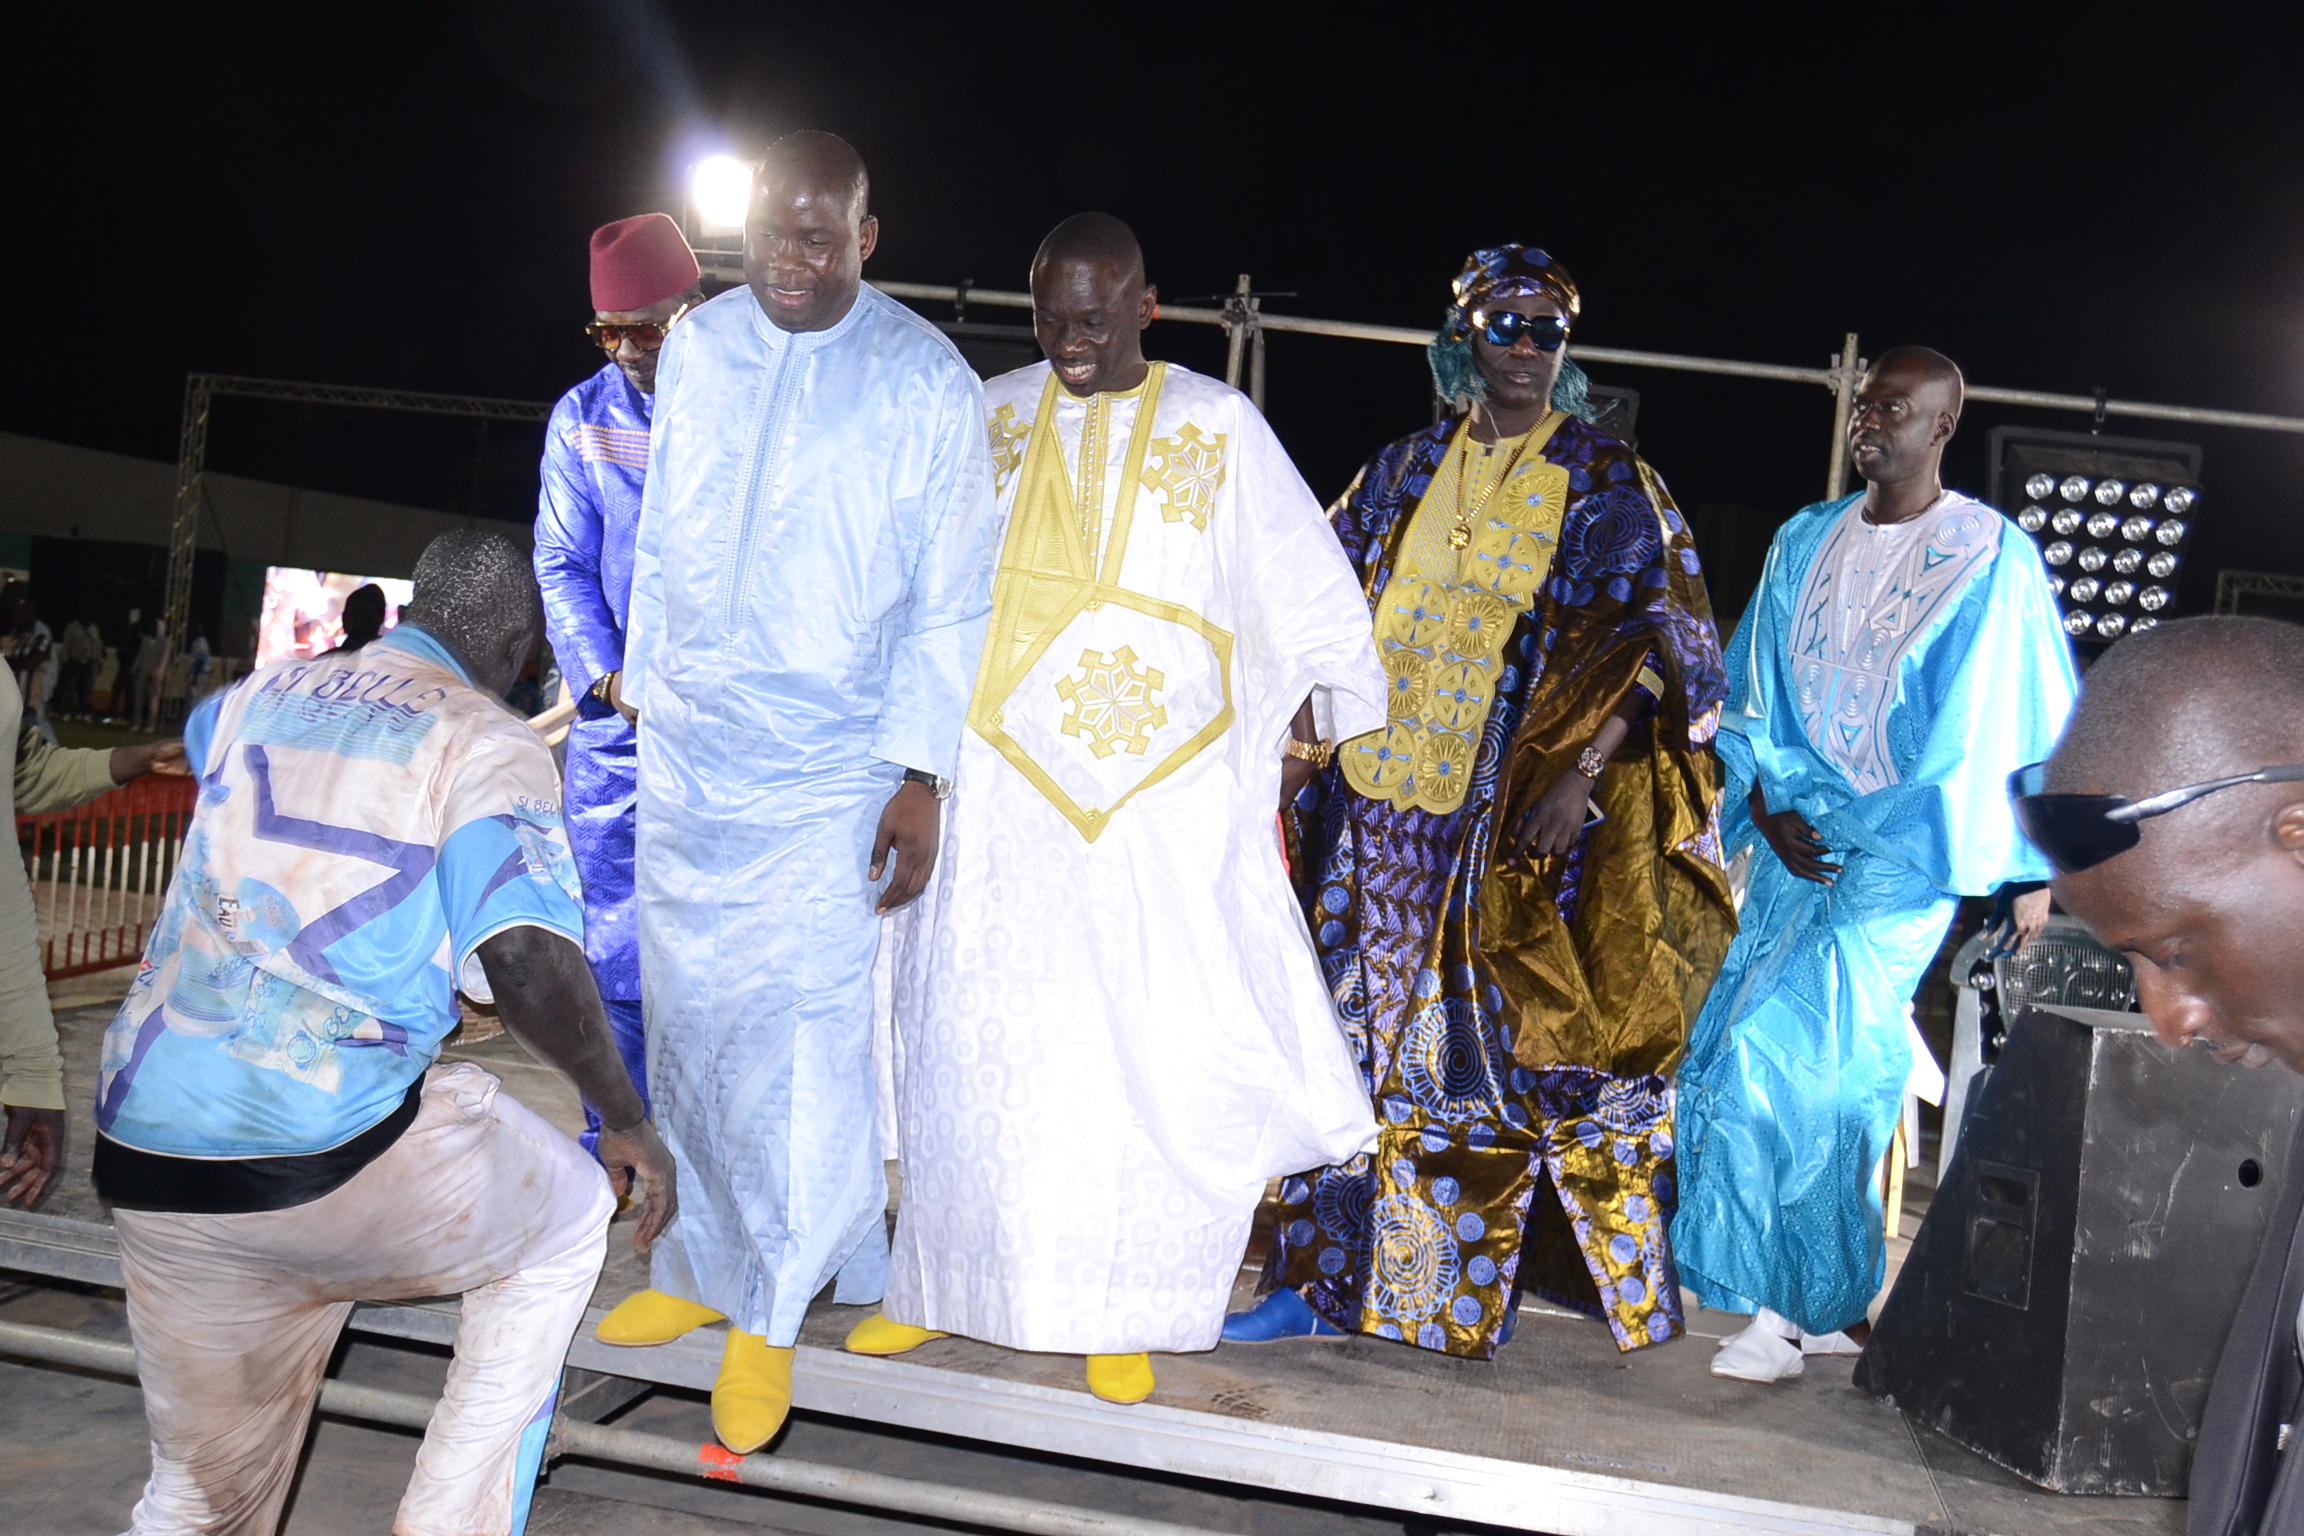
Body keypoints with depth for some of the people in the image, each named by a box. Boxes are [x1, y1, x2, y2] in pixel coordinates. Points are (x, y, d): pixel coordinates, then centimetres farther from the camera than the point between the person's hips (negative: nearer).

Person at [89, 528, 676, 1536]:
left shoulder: (263, 696, 15)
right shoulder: (490, 744, -3)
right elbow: (527, 959, -18)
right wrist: (628, 1123, -5)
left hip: (140, 1149, 6)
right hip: (332, 1155, -6)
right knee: (566, 1222, 23)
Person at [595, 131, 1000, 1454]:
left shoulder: (926, 380, -8)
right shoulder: (698, 347, 6)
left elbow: (950, 598, -7)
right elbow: (663, 537, 15)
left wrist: (921, 776, -12)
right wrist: (640, 680, 16)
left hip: (829, 772, -4)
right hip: (686, 751, 5)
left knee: (801, 1041, -3)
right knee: (688, 1022, 11)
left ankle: (769, 1312, 14)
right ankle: (706, 1267, 30)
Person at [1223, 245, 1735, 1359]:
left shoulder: (1607, 485, 2)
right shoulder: (1404, 473, 12)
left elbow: (1659, 644, -5)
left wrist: (1581, 774, -17)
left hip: (1522, 820, -4)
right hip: (1381, 809, 4)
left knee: (1505, 1036, -1)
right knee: (1359, 1031, 7)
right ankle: (1328, 1280, 17)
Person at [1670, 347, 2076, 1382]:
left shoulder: (1992, 555, -2)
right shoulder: (1806, 542, 12)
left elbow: (2021, 721, -1)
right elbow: (1752, 694, 15)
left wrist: (2036, 869, -3)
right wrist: (1768, 809, 1)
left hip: (1907, 850, -5)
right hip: (1798, 841, 5)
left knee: (1785, 1051, -16)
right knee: (1804, 1059, 2)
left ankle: (1793, 1304, -2)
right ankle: (1833, 1304, 16)